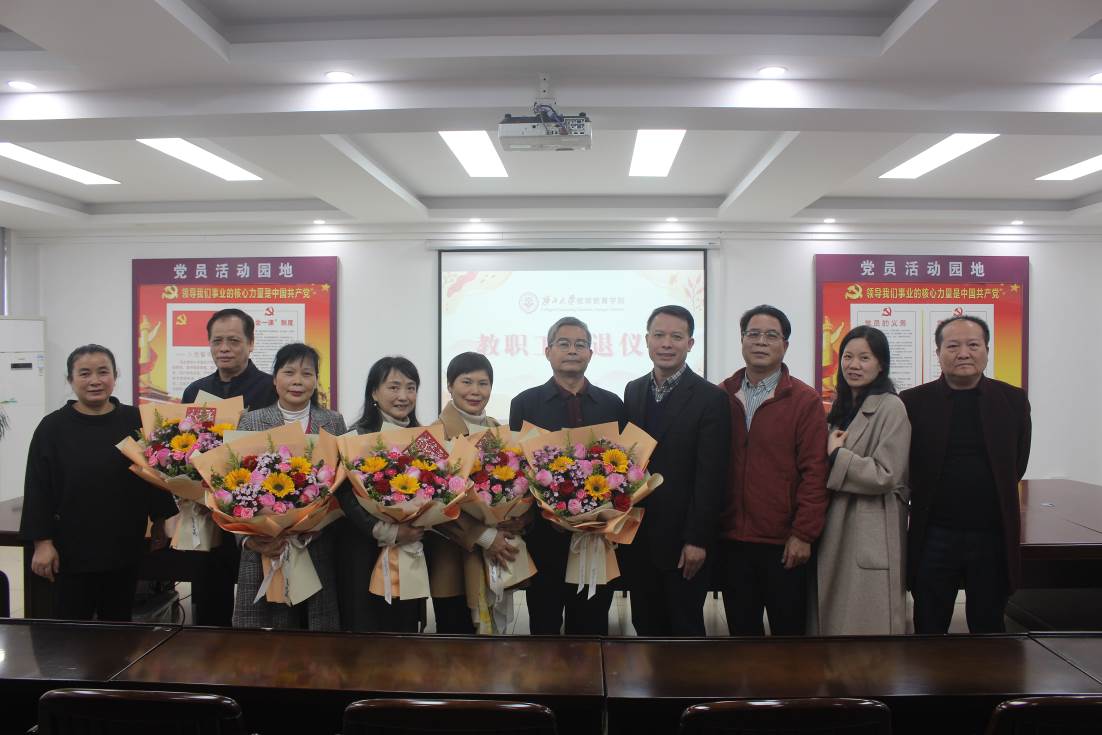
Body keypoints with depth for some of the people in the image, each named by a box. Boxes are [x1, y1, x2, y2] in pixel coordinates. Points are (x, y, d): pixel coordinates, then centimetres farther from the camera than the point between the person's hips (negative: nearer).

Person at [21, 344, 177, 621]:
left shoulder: (135, 421, 0)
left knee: (118, 623, 14)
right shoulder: (52, 427, -5)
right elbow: (38, 489, -5)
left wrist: (159, 522, 6)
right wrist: (42, 542, -9)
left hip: (124, 544, 2)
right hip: (71, 547, -2)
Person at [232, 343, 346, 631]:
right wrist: (249, 538, -16)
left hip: (320, 550, 1)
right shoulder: (252, 422, 3)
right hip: (265, 549, -1)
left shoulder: (334, 422, 6)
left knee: (320, 630, 6)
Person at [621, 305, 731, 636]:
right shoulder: (633, 391, 7)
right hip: (636, 537, 5)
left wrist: (697, 540, -14)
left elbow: (710, 477, -12)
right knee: (645, 624, 15)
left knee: (685, 626, 8)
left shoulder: (710, 398, -10)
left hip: (682, 541, -5)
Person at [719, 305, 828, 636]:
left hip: (784, 545, -3)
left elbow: (814, 471, -7)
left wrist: (803, 534, -11)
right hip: (732, 539, 3)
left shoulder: (805, 400, -4)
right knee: (741, 628, 14)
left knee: (789, 627, 10)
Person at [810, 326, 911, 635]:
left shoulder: (890, 407, -10)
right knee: (832, 618, 13)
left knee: (867, 622, 0)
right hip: (834, 532, 8)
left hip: (871, 536, -8)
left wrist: (835, 455, -12)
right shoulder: (841, 408, 15)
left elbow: (886, 476, -17)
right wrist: (829, 453, 3)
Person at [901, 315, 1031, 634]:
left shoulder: (1013, 400, 1)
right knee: (929, 627, 11)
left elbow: (1016, 466, 8)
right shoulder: (913, 402, -4)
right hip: (934, 536, -1)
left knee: (988, 625, 15)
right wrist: (927, 503, 2)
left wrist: (986, 496, 7)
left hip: (992, 536, 1)